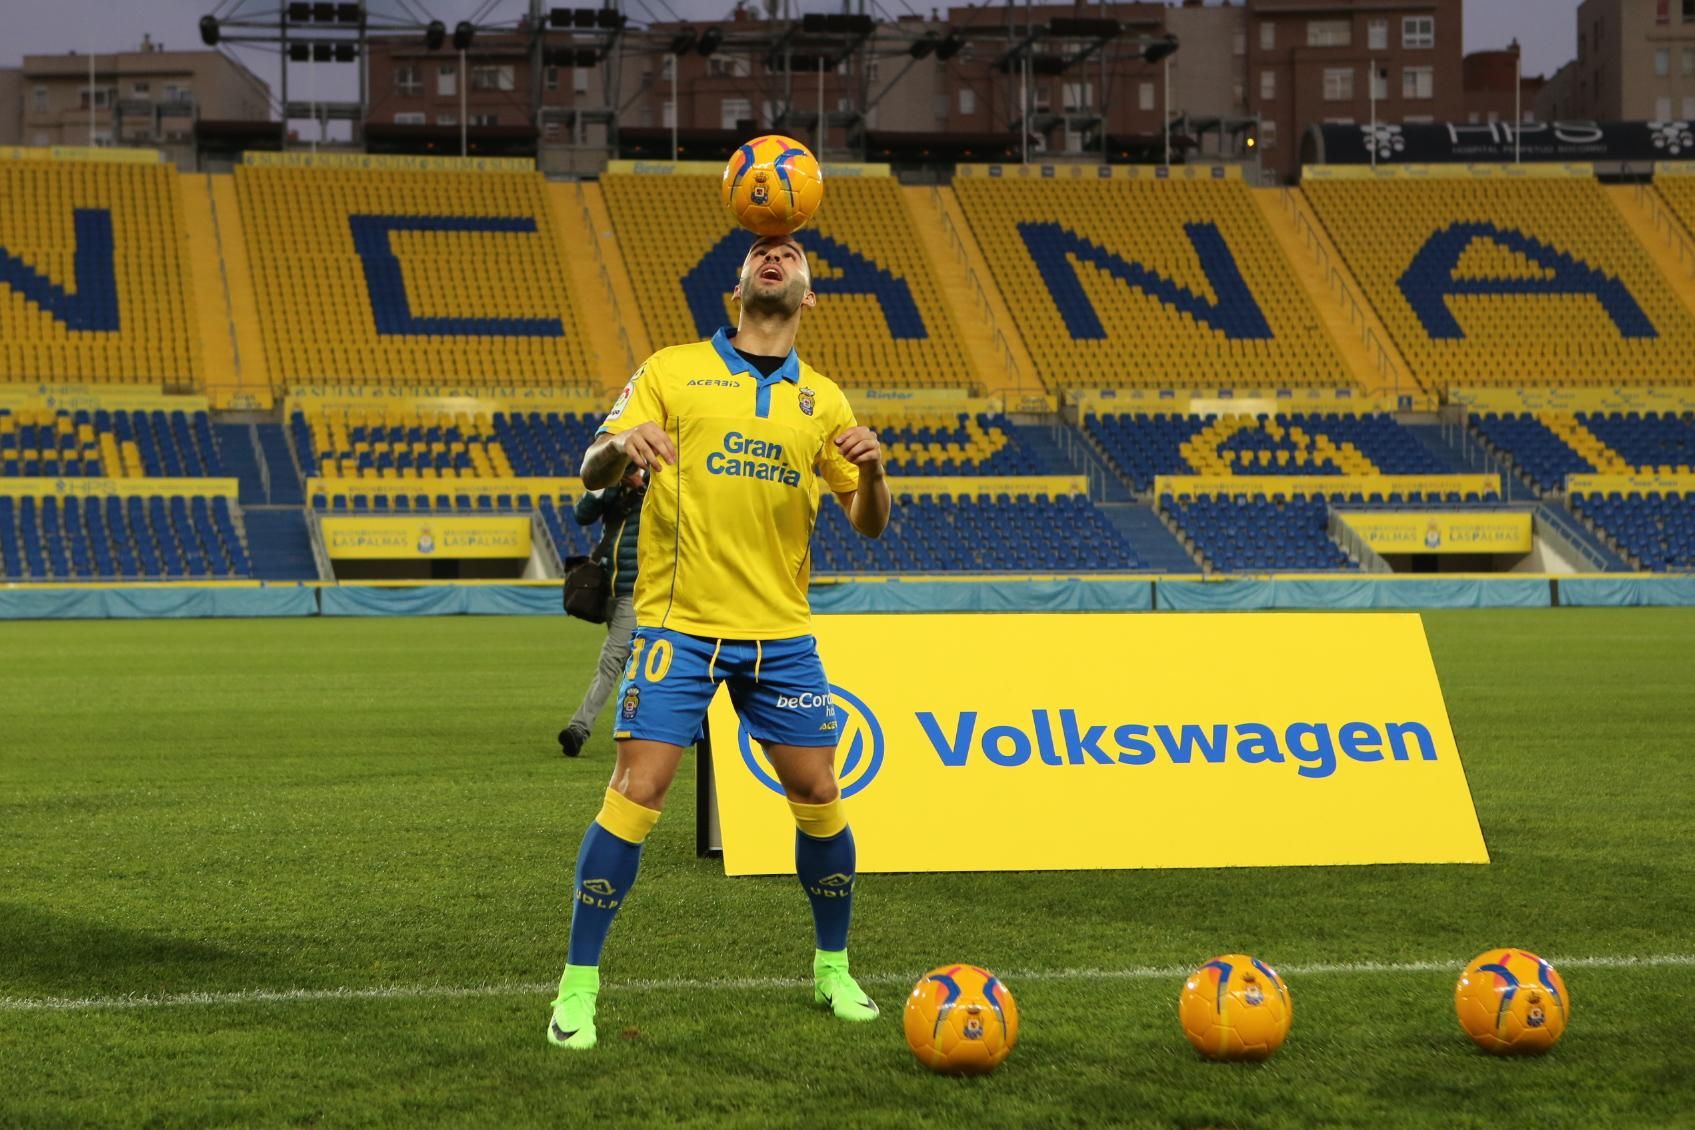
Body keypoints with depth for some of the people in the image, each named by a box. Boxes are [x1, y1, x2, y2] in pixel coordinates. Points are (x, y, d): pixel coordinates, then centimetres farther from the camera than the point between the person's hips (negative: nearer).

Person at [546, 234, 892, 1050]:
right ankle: (578, 987, -3)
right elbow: (591, 475, -3)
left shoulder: (822, 400, 11)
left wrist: (871, 470, -13)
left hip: (781, 631, 3)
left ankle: (833, 969, 24)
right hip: (678, 623, -3)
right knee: (636, 792, -12)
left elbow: (868, 525, 10)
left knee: (818, 798, 3)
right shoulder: (672, 371, 3)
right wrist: (621, 444, -27)